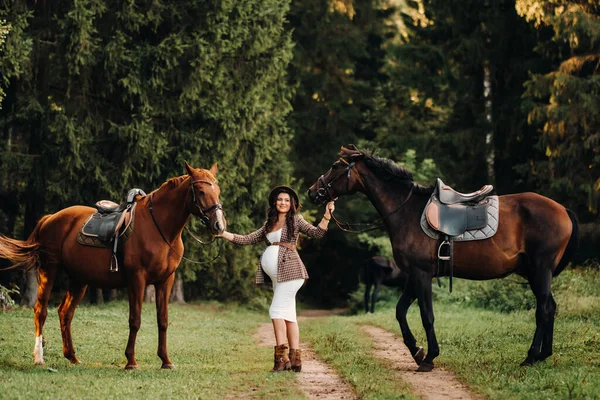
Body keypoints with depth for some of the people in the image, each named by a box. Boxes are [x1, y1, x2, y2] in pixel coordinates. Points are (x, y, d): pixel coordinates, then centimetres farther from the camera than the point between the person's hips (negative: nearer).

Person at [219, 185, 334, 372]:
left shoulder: (295, 220, 5)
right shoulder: (269, 225, 19)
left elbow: (317, 233, -5)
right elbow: (247, 239, 18)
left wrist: (327, 215, -18)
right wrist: (222, 233, 12)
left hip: (289, 270, -7)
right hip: (276, 273, 7)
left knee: (277, 310, -13)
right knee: (288, 314, 5)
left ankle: (281, 357, -13)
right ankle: (295, 359, 4)